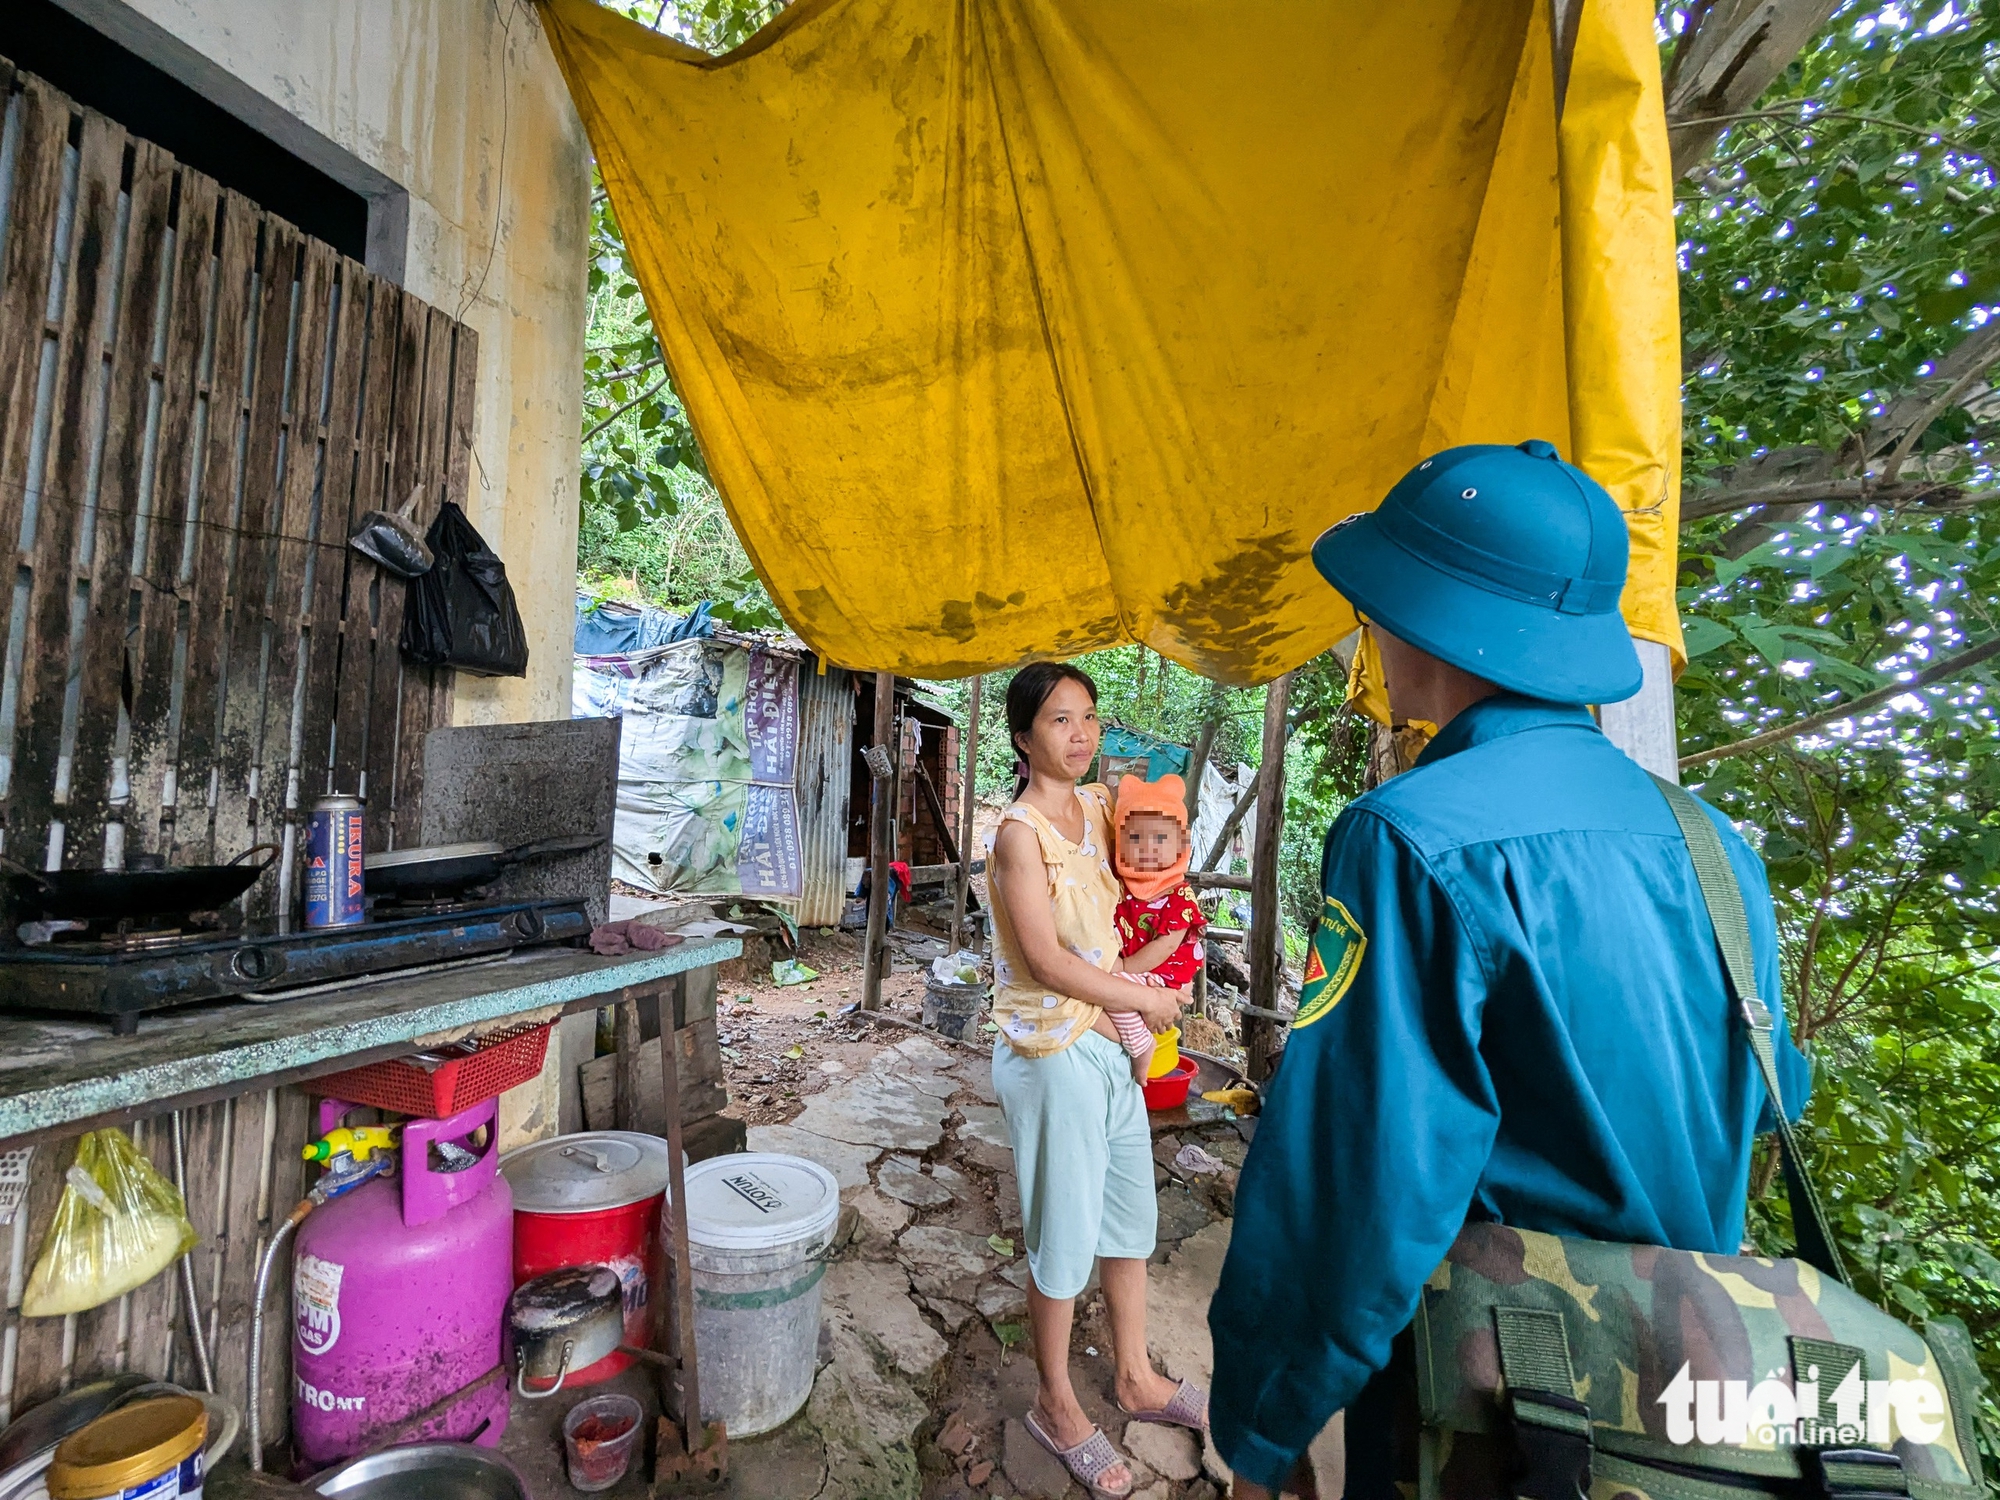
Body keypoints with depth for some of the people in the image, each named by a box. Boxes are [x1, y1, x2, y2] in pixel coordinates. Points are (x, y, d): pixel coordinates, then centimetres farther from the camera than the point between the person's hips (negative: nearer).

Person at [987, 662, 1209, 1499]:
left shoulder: (1098, 808, 3)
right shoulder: (1020, 832, -19)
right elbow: (1047, 960, -21)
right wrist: (1146, 999, -12)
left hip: (1111, 1040, 7)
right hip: (1053, 1052, -7)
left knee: (1130, 1214, 21)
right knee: (1064, 1235, 10)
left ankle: (1135, 1379, 45)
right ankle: (1055, 1407, 35)